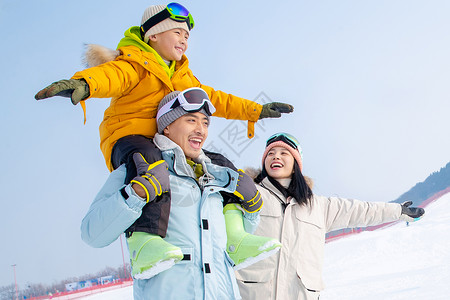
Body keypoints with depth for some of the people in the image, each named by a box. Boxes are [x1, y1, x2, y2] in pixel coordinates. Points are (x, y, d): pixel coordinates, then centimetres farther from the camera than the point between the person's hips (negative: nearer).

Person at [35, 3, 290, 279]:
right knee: (147, 160, -42)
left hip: (167, 146, 8)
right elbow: (111, 75, -24)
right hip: (128, 138, -8)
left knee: (220, 165, 2)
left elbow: (212, 98, 35)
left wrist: (255, 111, 33)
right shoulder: (135, 63, -1)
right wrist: (84, 83, -48)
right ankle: (145, 239, -58)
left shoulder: (183, 76, 27)